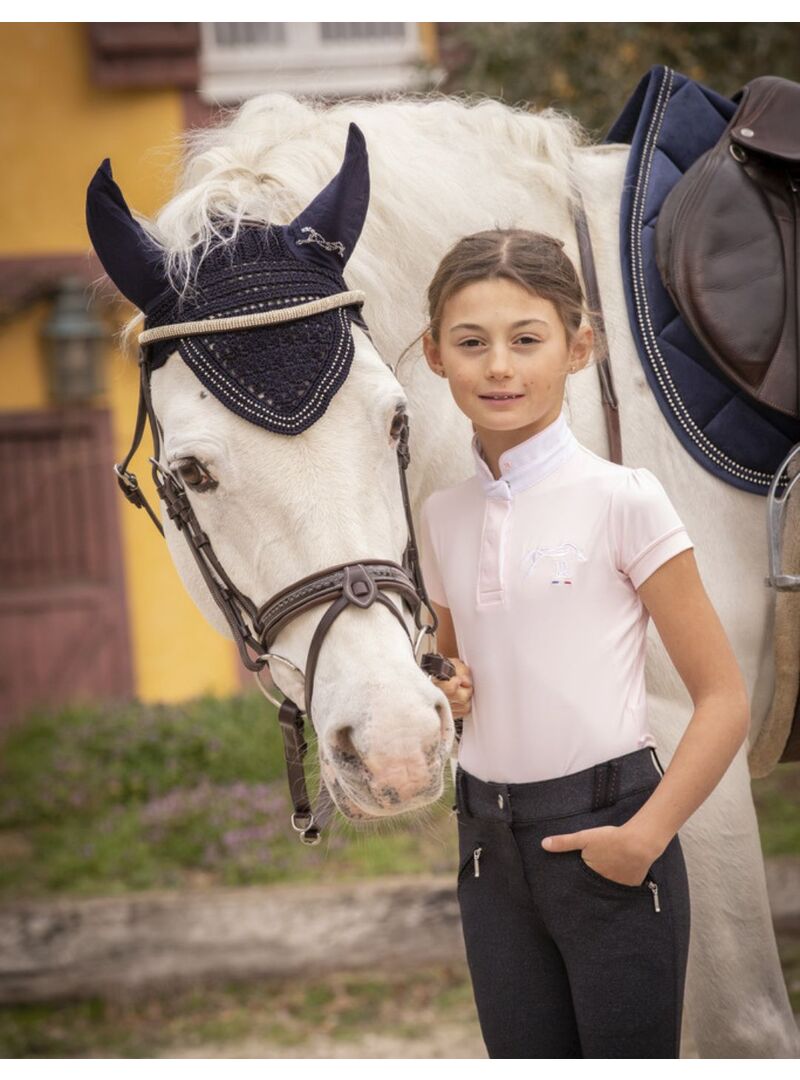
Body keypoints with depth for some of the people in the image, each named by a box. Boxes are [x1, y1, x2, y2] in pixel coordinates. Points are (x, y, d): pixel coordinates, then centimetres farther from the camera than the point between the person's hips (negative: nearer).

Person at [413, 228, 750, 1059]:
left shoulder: (621, 501, -10)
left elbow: (724, 699, -9)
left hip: (604, 840, -5)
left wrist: (647, 835, -17)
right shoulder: (441, 518, 6)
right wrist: (442, 693, 0)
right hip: (490, 842, 5)